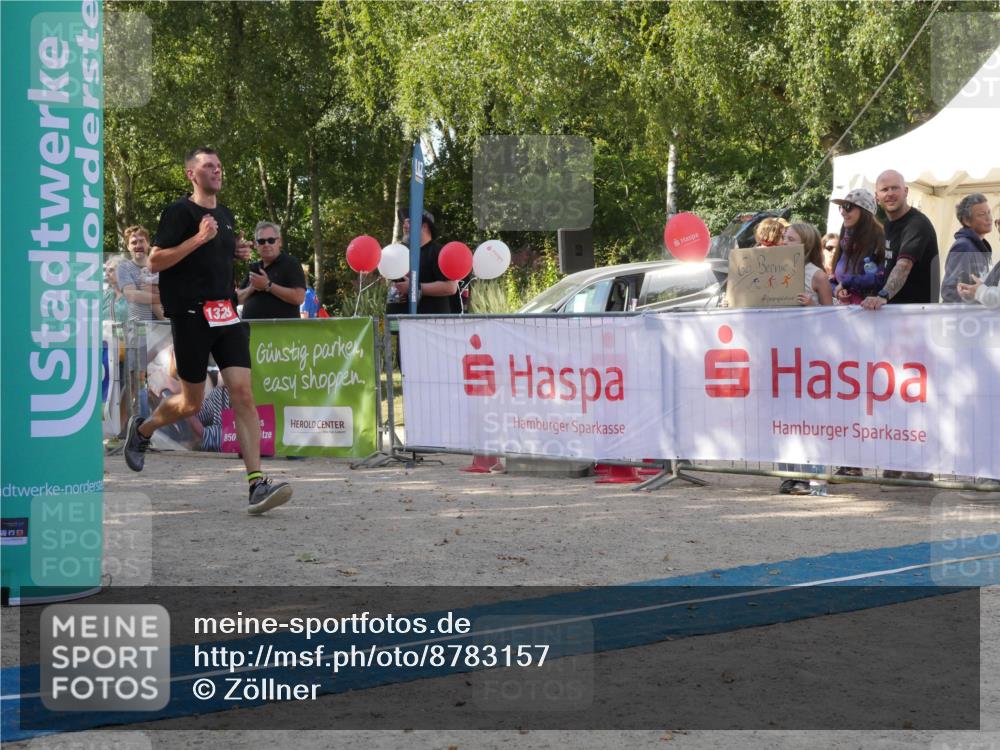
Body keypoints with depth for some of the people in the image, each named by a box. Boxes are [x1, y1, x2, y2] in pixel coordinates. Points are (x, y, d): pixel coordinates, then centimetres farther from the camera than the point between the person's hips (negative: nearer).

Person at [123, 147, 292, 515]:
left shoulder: (225, 214, 16)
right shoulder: (180, 211, -5)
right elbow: (155, 261, -11)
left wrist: (238, 252, 10)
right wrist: (198, 238, -20)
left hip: (225, 312, 5)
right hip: (191, 314, -5)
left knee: (242, 393, -9)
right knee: (192, 403, 4)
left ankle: (257, 483, -14)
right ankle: (142, 430, 36)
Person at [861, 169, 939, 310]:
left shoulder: (917, 224, -17)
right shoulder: (886, 225, 12)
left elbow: (904, 265, -32)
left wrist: (883, 296, -47)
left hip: (916, 308, -7)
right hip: (890, 307, 7)